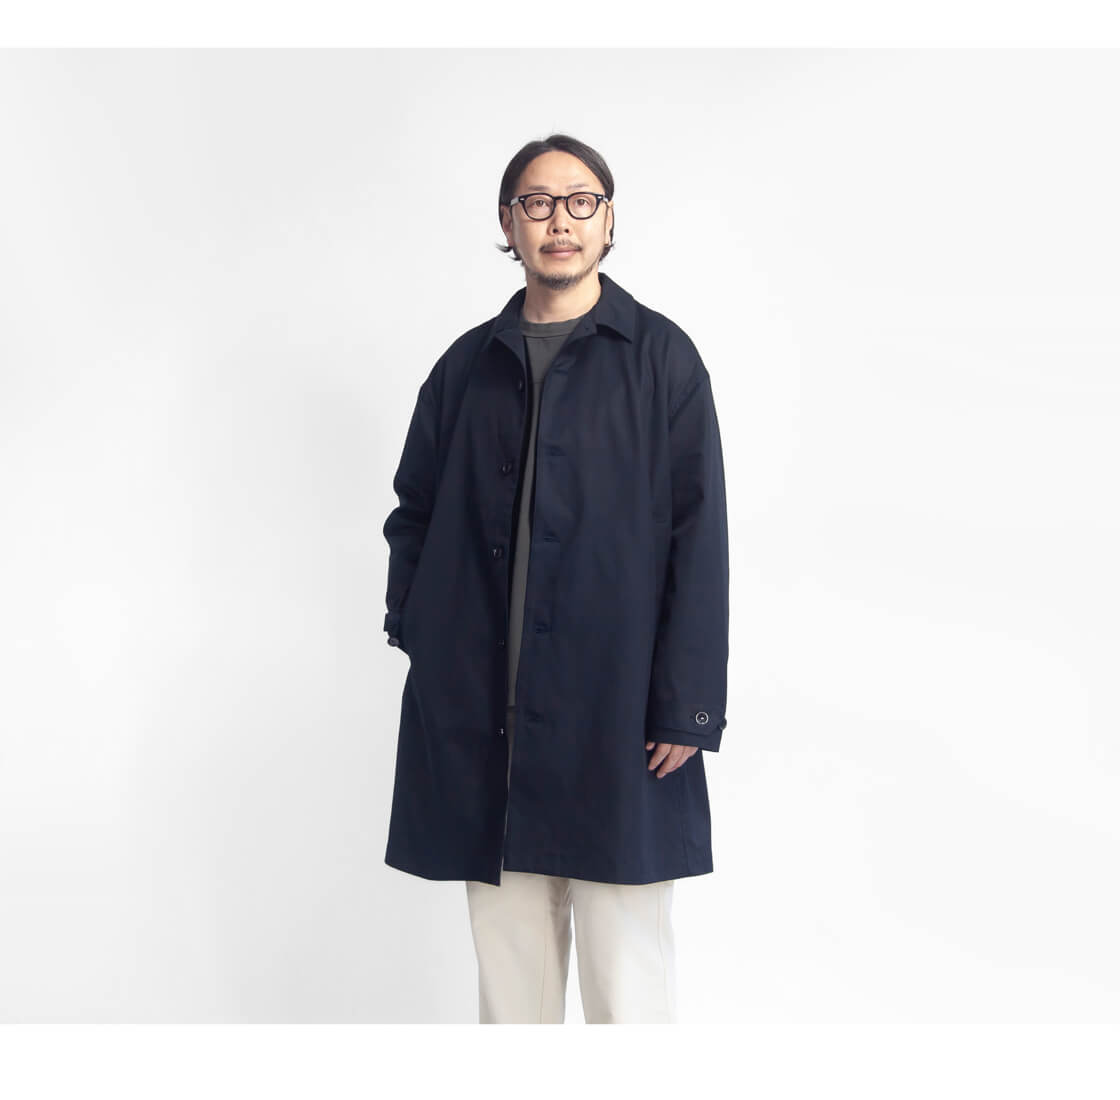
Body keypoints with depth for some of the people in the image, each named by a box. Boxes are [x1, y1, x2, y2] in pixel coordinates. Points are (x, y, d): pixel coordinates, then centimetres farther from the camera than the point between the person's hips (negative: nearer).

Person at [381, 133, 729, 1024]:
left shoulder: (661, 357, 1)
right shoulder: (468, 365, 11)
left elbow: (699, 539, -3)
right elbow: (414, 513, 19)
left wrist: (686, 706, -8)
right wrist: (413, 629, 4)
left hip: (616, 714, -3)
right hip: (482, 717, 3)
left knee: (627, 976, 1)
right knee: (510, 969, 11)